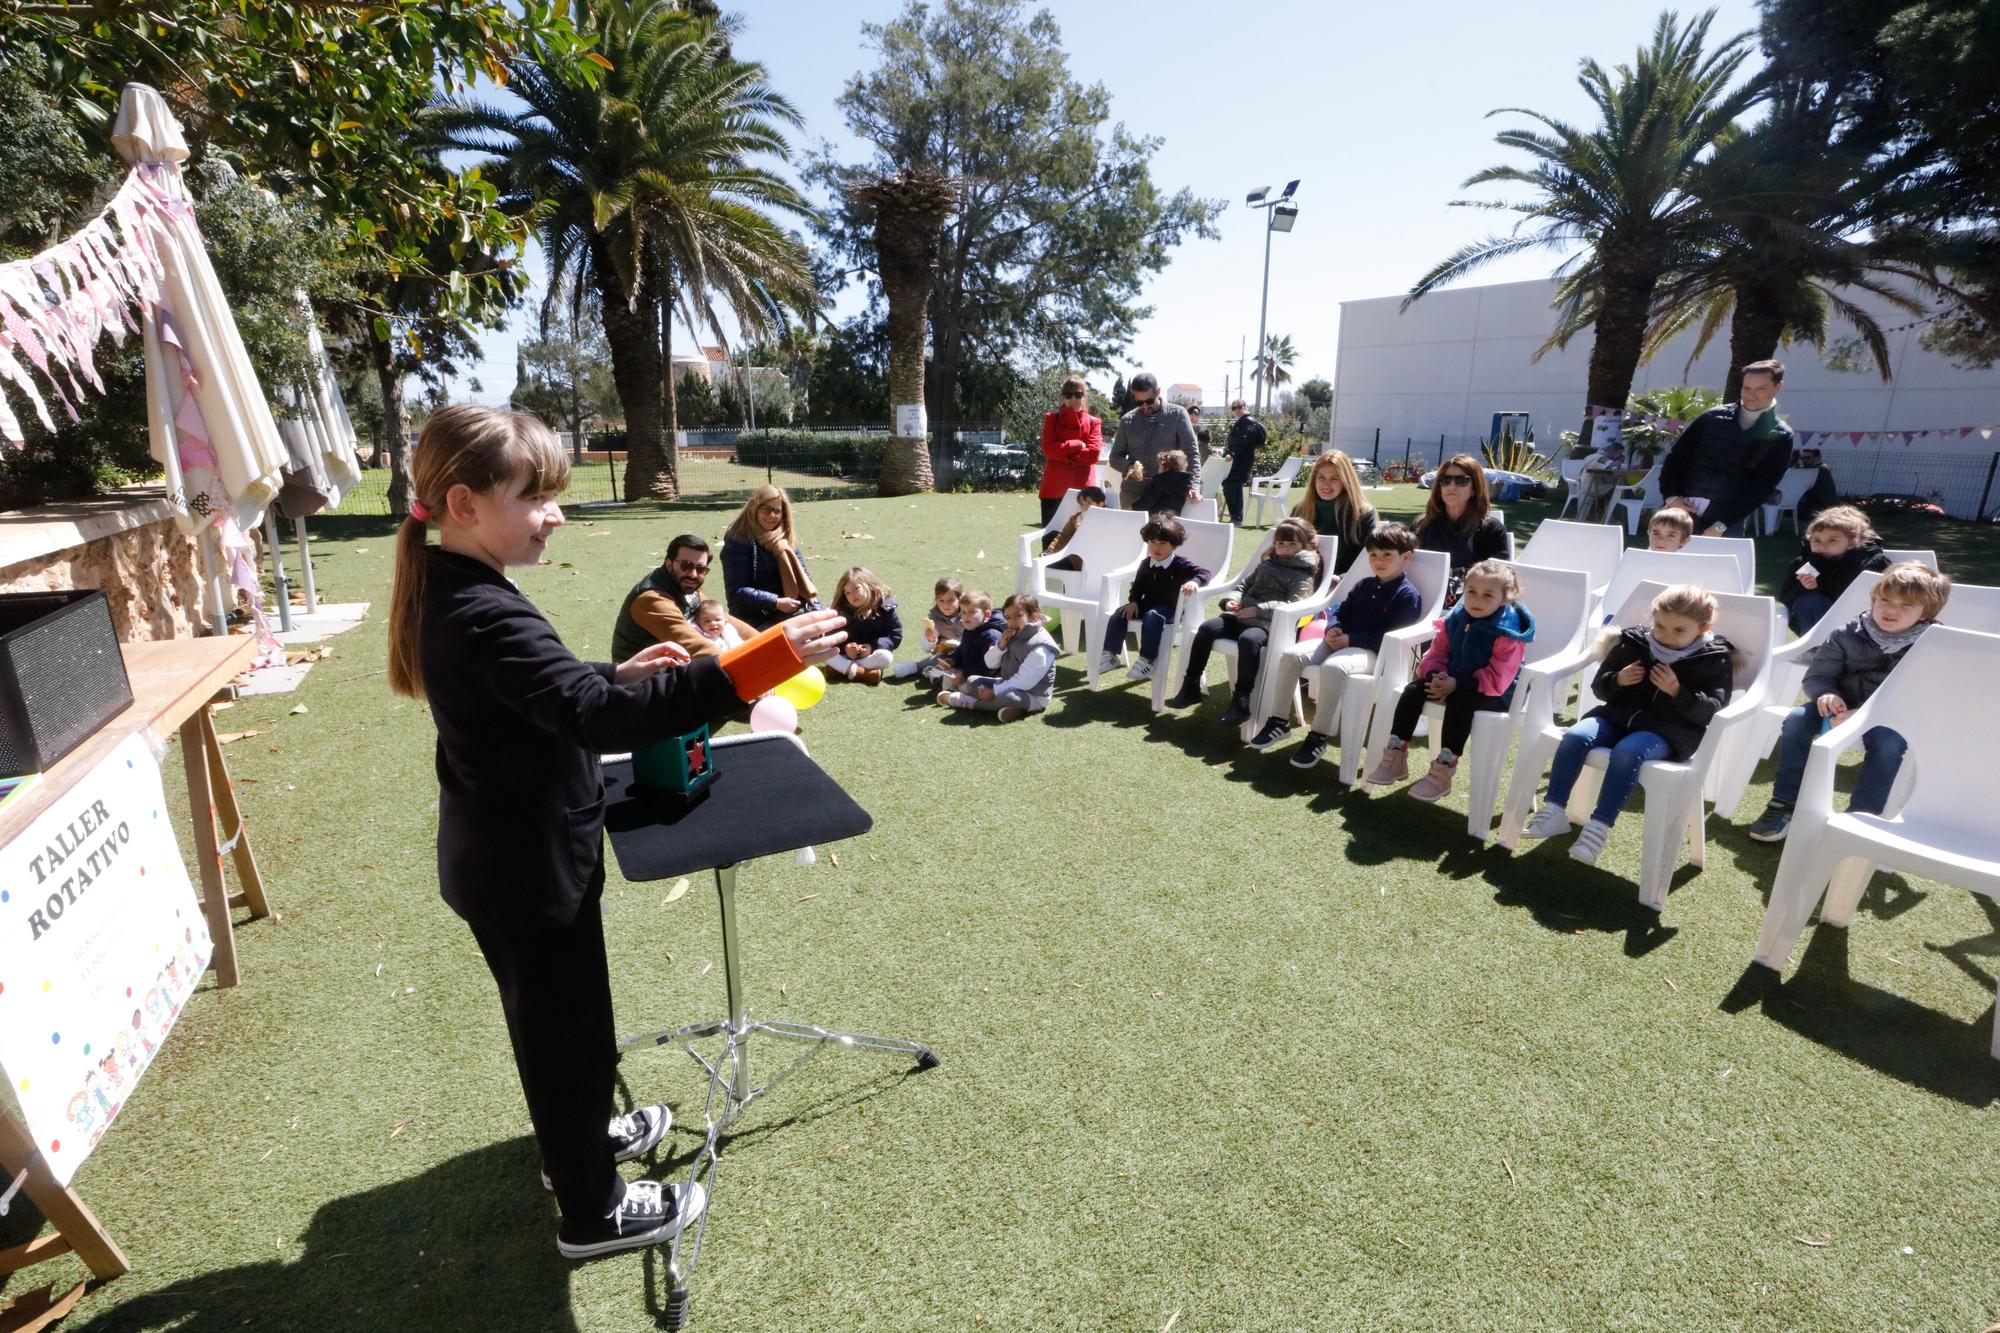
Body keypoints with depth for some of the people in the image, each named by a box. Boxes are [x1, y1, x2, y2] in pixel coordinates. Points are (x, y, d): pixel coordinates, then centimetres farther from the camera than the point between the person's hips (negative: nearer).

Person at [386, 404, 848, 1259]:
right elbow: (598, 719, -43)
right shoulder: (484, 617, -30)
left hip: (507, 858, 10)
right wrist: (757, 664, -49)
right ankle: (591, 1212, 32)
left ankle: (578, 1136, 51)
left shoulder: (452, 597, 3)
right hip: (529, 869, -10)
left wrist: (620, 674, 4)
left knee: (557, 1020, 27)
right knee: (565, 1029, 10)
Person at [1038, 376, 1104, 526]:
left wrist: (1062, 452, -5)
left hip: (1083, 490, 0)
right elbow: (1048, 448, -5)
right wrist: (1077, 445, -5)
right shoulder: (1051, 418, 10)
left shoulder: (1093, 422, 9)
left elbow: (1093, 453, -6)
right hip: (1054, 488, 0)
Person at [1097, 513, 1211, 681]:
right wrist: (1133, 601, -1)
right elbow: (1138, 585, 17)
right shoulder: (1146, 564, 9)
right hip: (1147, 604, 6)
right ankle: (1110, 655, -9)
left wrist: (1194, 581, -41)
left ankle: (1146, 661, -35)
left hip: (1170, 608, -6)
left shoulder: (1181, 564, -8)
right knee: (1120, 614, -13)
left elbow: (1204, 572, -18)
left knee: (1152, 617, -38)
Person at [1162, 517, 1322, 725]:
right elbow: (1243, 584, 26)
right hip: (1242, 616, 7)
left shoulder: (1303, 575, 5)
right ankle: (1191, 687, -10)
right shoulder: (1265, 564, 27)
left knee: (1248, 639, -38)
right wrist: (1232, 599, 2)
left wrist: (1258, 609, -19)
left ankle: (1241, 702, -37)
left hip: (1269, 624, -7)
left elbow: (1292, 604, -10)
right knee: (1207, 628, -14)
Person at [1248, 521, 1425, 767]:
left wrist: (1350, 639, -19)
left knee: (1333, 667, -38)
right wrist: (1332, 629, -4)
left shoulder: (1409, 596, -5)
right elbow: (1340, 611, 21)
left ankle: (1319, 737, -27)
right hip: (1340, 641, 7)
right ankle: (1279, 722, -5)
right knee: (1290, 655, -13)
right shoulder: (1364, 586, 18)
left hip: (1372, 652, -7)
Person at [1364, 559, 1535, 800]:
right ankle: (1395, 757, -8)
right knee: (1414, 689, -11)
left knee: (1459, 702, -35)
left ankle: (1442, 771, -30)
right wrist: (1435, 676, -16)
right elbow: (1437, 652, 6)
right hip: (1451, 682, 7)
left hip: (1495, 693, -7)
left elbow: (1496, 680, -23)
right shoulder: (1455, 618, 0)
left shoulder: (1508, 633, -19)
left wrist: (1456, 684, -28)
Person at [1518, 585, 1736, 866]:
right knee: (1574, 737, -25)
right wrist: (1617, 680, -8)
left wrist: (1677, 691, -21)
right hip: (1619, 715, 4)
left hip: (1668, 730, -4)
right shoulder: (1634, 643, 10)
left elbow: (1710, 709, -6)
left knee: (1627, 751, -36)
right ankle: (1553, 812, -22)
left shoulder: (1715, 660, 3)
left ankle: (1599, 827, -34)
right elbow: (1599, 686, 14)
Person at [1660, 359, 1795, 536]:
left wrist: (1721, 526, -14)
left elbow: (1761, 488, -5)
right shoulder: (1713, 417, 6)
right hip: (1682, 514, 1)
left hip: (1727, 526, -1)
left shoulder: (1780, 438, 2)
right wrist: (1671, 496, -8)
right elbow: (1676, 456, 7)